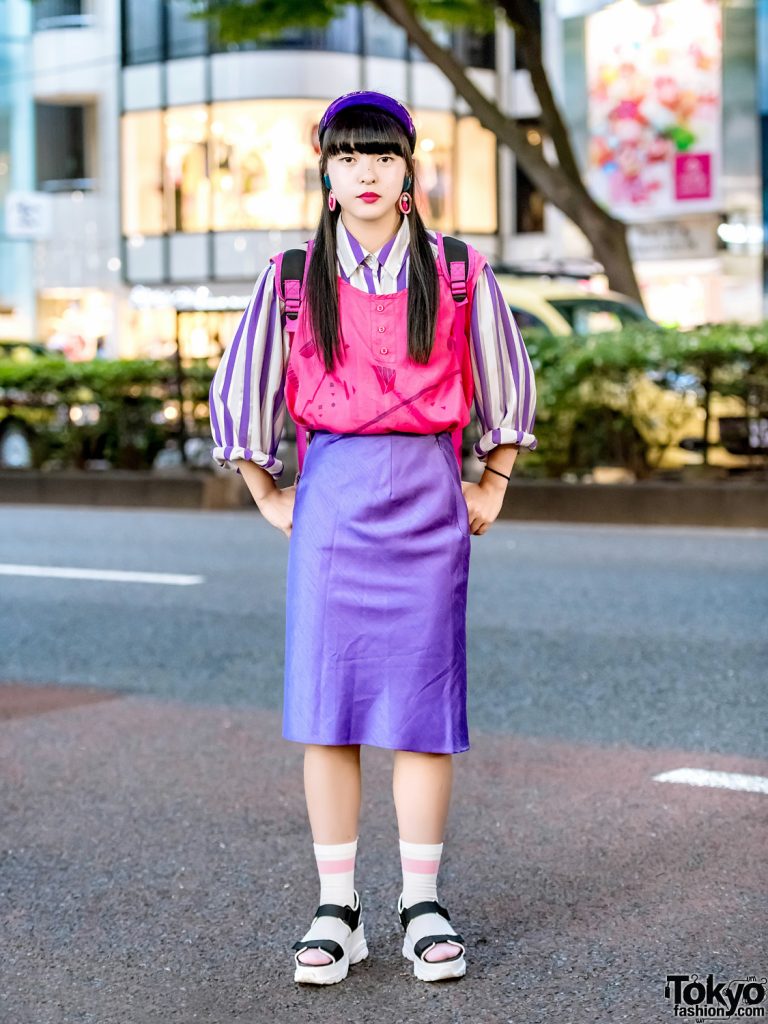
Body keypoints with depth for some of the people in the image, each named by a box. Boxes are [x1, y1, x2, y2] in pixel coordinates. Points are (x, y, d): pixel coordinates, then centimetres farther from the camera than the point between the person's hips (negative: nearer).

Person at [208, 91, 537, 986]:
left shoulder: (459, 275, 3)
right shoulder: (293, 278, 3)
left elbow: (509, 386, 14)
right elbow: (236, 392, 11)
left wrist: (491, 490, 14)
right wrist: (269, 498, 11)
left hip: (427, 496, 0)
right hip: (331, 495, 1)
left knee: (422, 703, 1)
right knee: (327, 702, 0)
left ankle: (421, 905, 12)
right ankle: (335, 910, 9)